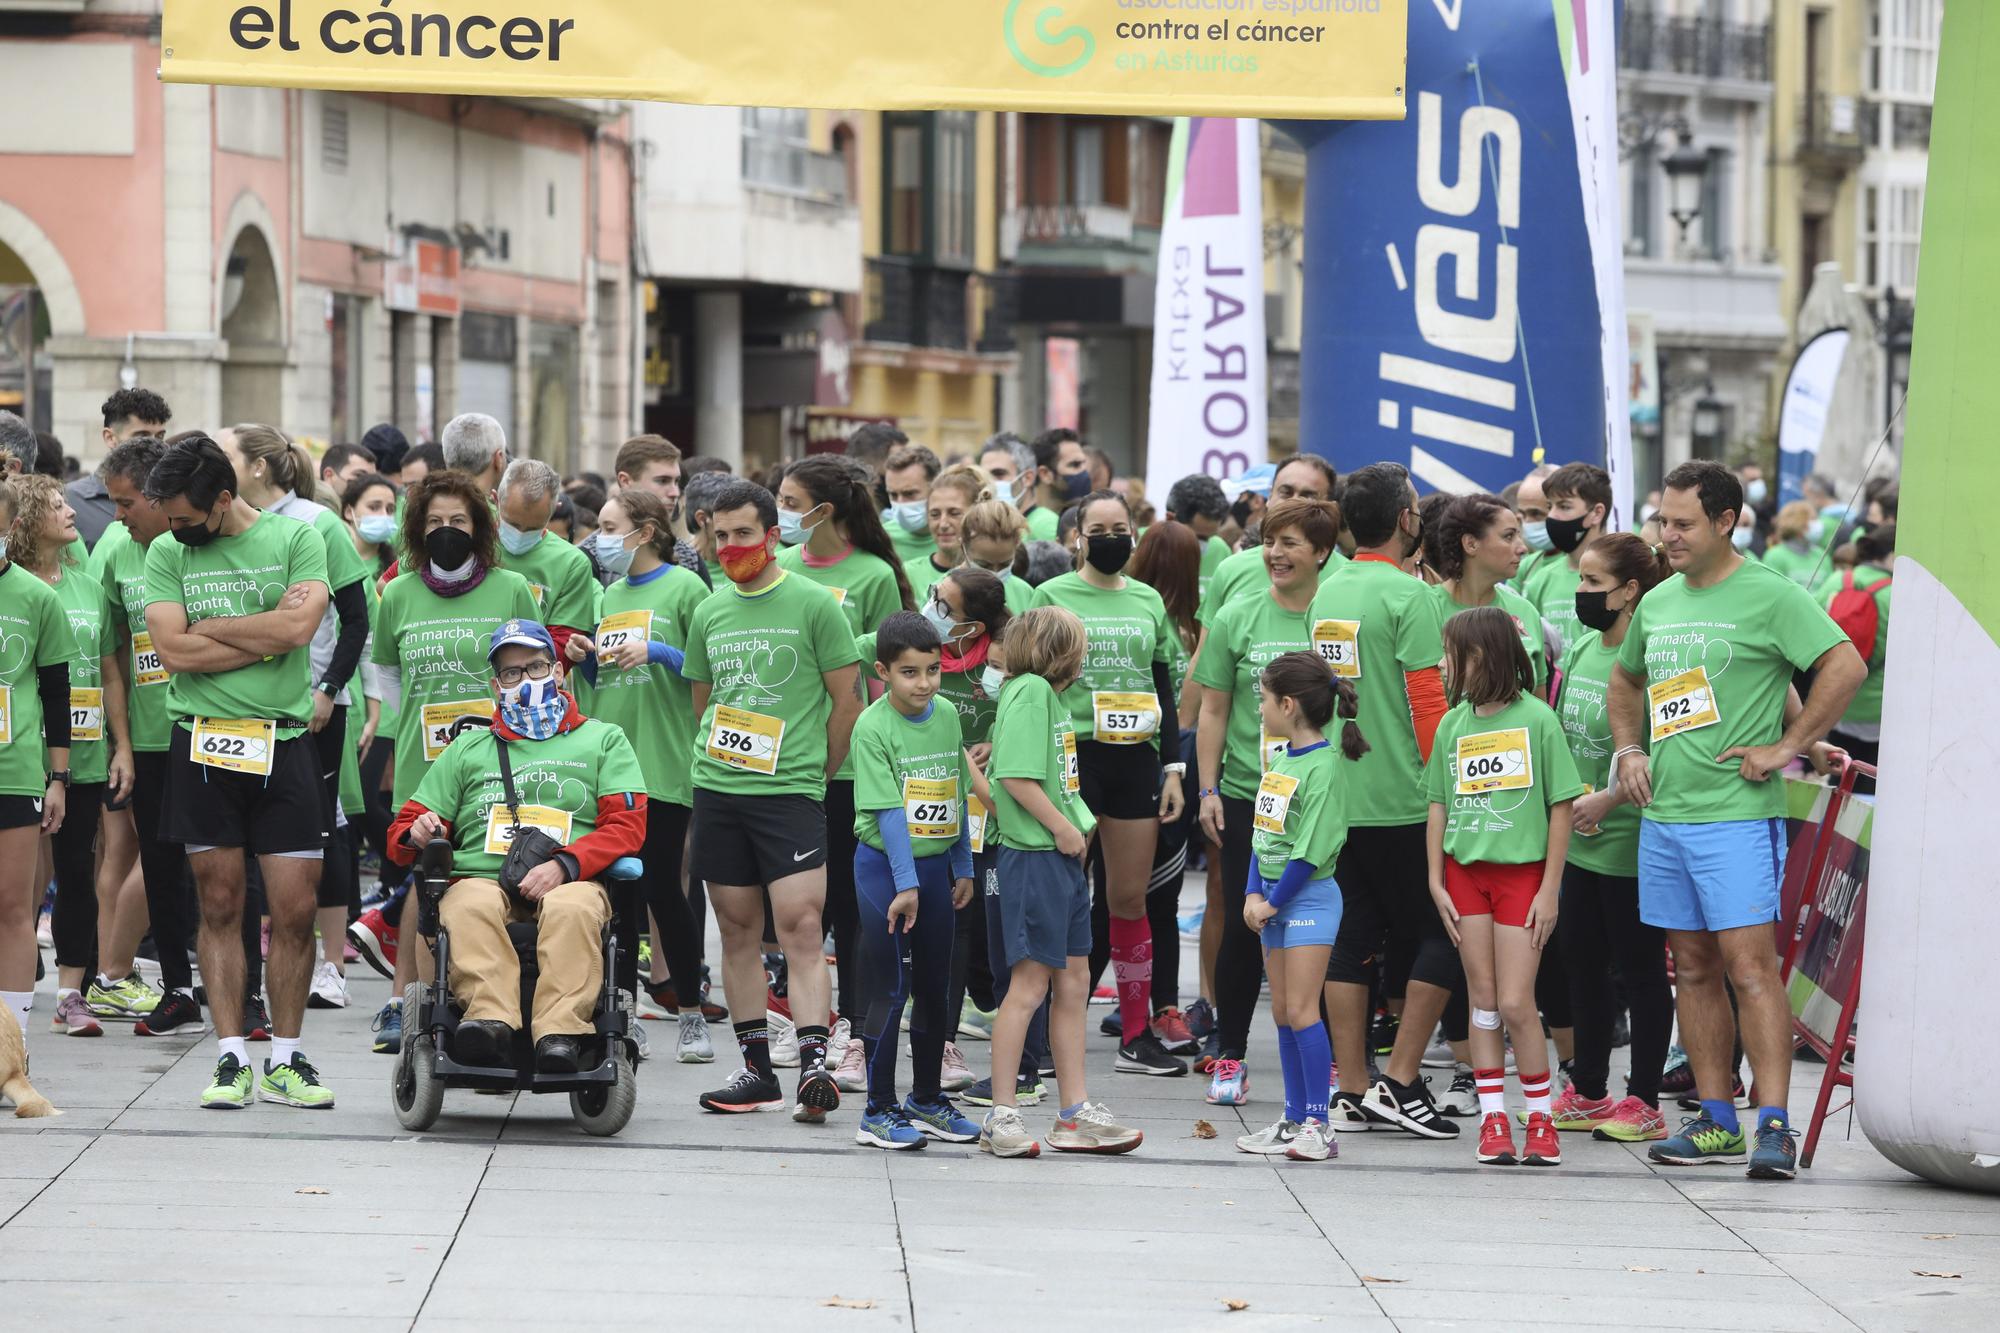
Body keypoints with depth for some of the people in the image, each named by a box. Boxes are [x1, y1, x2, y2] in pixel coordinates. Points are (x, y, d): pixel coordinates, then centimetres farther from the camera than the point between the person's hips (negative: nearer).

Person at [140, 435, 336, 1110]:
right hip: (203, 743, 1)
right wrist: (268, 635, -9)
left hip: (283, 743, -1)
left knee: (295, 911, -2)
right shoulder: (167, 553, 5)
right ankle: (231, 1059, 7)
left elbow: (300, 626, -14)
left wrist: (210, 626, -6)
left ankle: (285, 1060, 9)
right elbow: (173, 650, -7)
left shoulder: (295, 538, 1)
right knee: (219, 906, 3)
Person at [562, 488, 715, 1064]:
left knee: (661, 886, -5)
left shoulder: (683, 588, -3)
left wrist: (656, 653, -17)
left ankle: (692, 1016, 4)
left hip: (662, 763, -6)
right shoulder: (612, 594, 17)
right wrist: (587, 659, 5)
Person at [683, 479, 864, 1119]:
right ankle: (756, 1067, 12)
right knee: (738, 929, 7)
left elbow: (847, 698, 1)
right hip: (716, 792, 5)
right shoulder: (710, 611, 13)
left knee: (800, 927, -13)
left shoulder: (814, 604, -2)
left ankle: (813, 1065, -19)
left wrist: (817, 772, 5)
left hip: (790, 791, -5)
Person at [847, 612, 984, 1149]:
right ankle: (879, 1110, 2)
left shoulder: (946, 718, 4)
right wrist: (905, 885, -20)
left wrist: (963, 868, 14)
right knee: (889, 991, -4)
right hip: (885, 864, -6)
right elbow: (888, 812, -18)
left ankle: (928, 1101, 24)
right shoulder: (873, 727, -14)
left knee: (935, 989, 12)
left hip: (935, 863, 6)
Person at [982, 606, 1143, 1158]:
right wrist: (1063, 827, -15)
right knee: (1029, 984, -6)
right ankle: (1002, 1117, -1)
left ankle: (1075, 1113, 17)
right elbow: (1016, 777, -22)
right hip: (1034, 858, -10)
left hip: (1064, 859, 10)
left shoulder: (1051, 695, 15)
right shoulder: (1029, 692, -13)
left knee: (1074, 982, 11)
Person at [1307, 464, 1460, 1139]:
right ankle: (1400, 1083, -3)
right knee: (1439, 937, 2)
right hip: (1401, 802, -7)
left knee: (1349, 942, 8)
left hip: (1338, 798, 7)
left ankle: (1353, 1092, 8)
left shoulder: (1327, 594, 11)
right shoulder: (1410, 596, -12)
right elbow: (1428, 702, -15)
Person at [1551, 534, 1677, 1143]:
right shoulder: (1581, 647, 9)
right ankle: (1587, 1092, 26)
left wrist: (1609, 798, -20)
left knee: (1640, 967, 1)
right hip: (1579, 840, 8)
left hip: (1632, 838, -8)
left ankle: (1644, 1100, 10)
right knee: (1581, 960, 14)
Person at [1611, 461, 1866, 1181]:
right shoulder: (1657, 603, 14)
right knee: (1693, 968, 10)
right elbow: (1626, 679, 32)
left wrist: (1786, 747, -14)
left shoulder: (1769, 595, -7)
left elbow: (1846, 666, -14)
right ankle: (1715, 1120, 16)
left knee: (1750, 964, -13)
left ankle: (1774, 1126, -15)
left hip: (1737, 815, -7)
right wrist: (1629, 749, 15)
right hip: (1663, 815, 7)